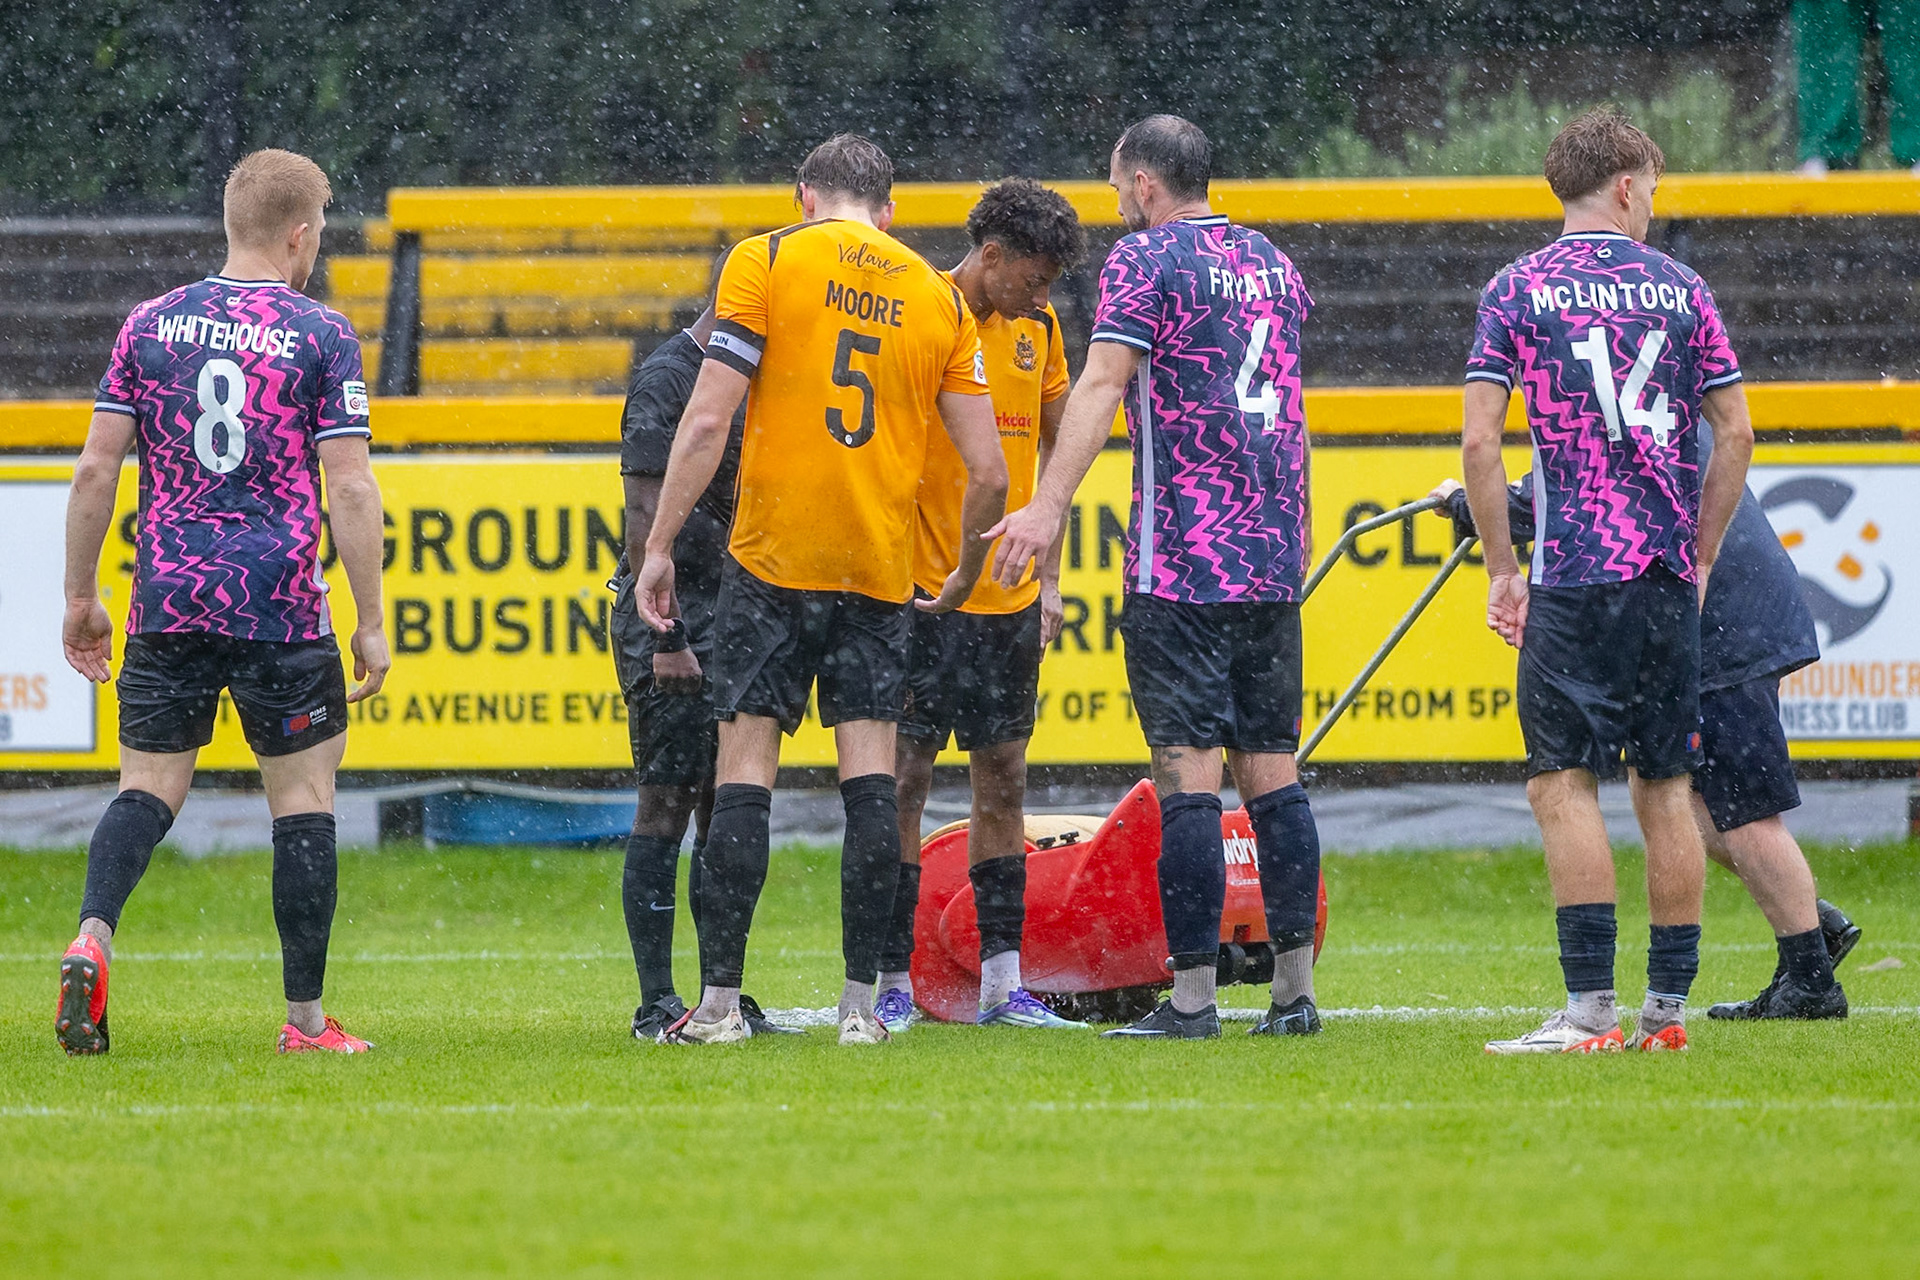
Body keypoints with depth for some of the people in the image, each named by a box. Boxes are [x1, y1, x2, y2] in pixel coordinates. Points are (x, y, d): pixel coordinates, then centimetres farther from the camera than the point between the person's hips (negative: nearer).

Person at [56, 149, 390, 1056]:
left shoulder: (151, 325, 6)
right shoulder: (321, 336, -3)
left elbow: (95, 470, 5)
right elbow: (348, 487, -7)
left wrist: (81, 596, 14)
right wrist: (370, 623, -2)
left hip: (167, 603, 3)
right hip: (282, 608, -3)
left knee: (148, 787, 8)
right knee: (303, 796, 7)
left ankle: (91, 938, -19)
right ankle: (305, 1020, 7)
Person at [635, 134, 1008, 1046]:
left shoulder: (767, 261, 0)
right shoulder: (941, 299, 9)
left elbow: (707, 421, -7)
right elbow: (988, 472, 7)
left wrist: (659, 546, -2)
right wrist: (964, 577, 23)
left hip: (772, 559, -2)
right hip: (881, 569, 2)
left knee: (745, 763, -1)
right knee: (870, 776, 4)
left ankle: (720, 1000, -3)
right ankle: (861, 1002, 0)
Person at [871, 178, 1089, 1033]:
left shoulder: (1038, 325, 10)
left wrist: (1049, 577, 15)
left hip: (1010, 599, 6)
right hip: (925, 591, -6)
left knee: (1003, 780, 7)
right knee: (905, 778, -4)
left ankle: (1004, 983, 10)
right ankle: (893, 981, 0)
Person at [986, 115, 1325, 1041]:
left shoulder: (1146, 259, -6)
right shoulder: (1271, 262, 17)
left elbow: (1105, 381, -19)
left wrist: (1048, 503, -28)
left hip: (1179, 561, -7)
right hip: (1275, 557, 7)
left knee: (1187, 771, -7)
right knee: (1272, 767, 8)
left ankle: (1192, 994, -10)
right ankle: (1294, 989, 6)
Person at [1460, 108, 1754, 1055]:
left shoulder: (1519, 290, 1)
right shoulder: (1680, 289, 8)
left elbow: (1480, 443, -6)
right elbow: (1735, 434, 7)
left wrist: (1502, 569, 3)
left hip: (1575, 578, -3)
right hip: (1668, 574, 3)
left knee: (1564, 781, -4)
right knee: (1665, 786, 10)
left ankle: (1590, 1006, -14)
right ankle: (1668, 1004, 12)